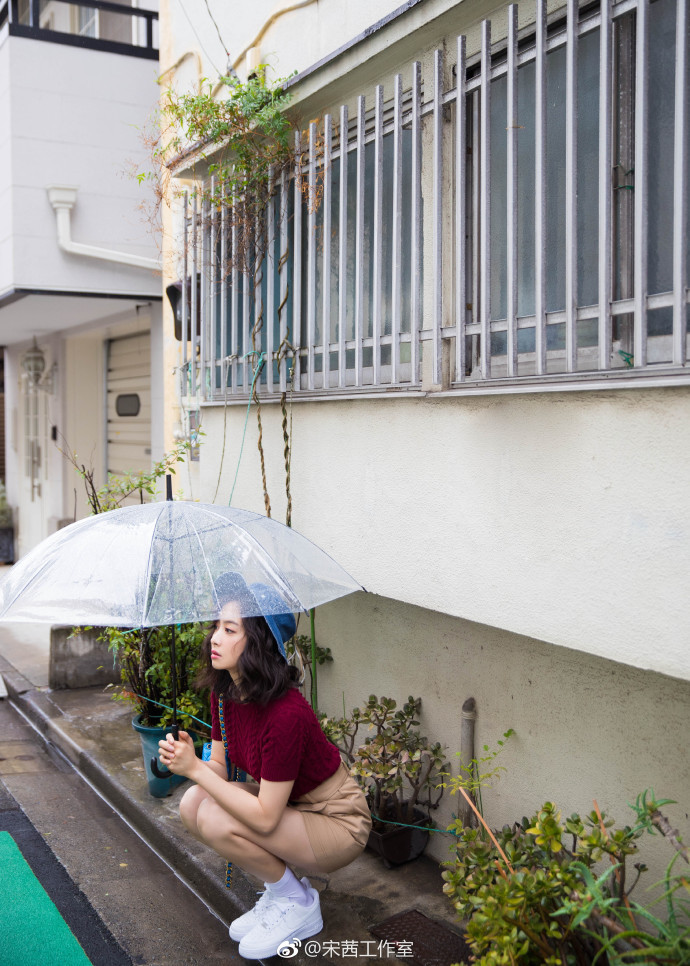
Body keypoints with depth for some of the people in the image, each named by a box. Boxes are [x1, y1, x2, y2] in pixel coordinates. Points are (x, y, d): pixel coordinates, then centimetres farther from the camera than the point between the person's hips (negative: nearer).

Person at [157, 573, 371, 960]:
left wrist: (195, 769, -27)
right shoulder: (224, 692, -7)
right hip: (285, 804, 8)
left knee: (218, 821, -24)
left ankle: (297, 904, 1)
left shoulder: (285, 713, -32)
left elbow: (265, 818, -29)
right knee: (192, 804, -10)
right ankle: (281, 888, 8)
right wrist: (188, 760, -22)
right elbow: (220, 769, 0)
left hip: (338, 825, -8)